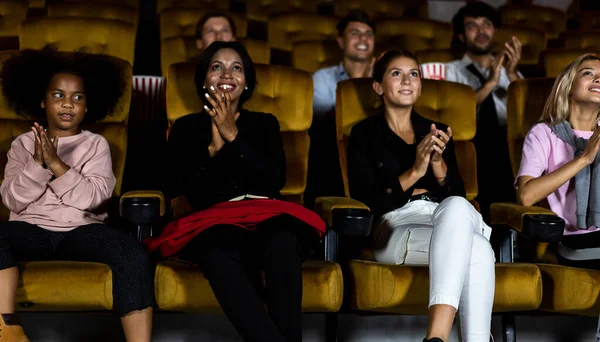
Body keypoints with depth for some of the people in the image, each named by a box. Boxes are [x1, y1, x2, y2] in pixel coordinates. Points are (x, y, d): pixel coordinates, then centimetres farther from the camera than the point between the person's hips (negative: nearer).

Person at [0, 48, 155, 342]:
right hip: (32, 229, 1)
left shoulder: (96, 144, 9)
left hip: (81, 230, -1)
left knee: (134, 254, -31)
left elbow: (91, 198, -7)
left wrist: (56, 163, -15)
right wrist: (38, 164, -14)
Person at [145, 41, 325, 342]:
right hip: (214, 224, -1)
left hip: (266, 219, 1)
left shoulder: (264, 123, 21)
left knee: (282, 242, -39)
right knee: (218, 257, -41)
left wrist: (233, 136, -4)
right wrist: (214, 145, -7)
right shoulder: (186, 127, 18)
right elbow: (190, 192, 4)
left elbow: (275, 180, 2)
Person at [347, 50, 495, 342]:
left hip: (445, 220, 3)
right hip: (395, 226, -3)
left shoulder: (437, 131, 23)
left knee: (457, 207, -39)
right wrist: (415, 173, -11)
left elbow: (458, 195, 14)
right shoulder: (365, 133, 12)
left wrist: (437, 163, -6)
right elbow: (365, 200, 0)